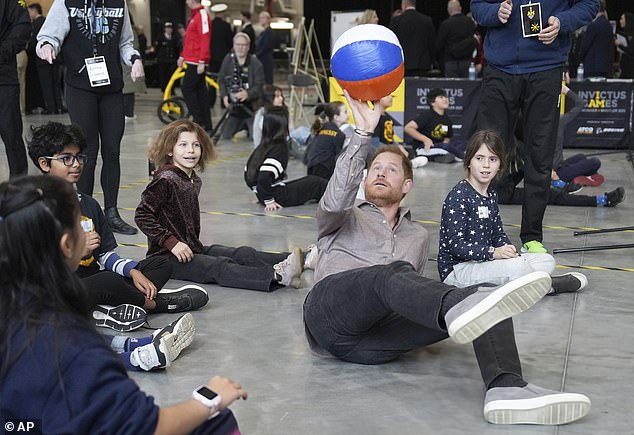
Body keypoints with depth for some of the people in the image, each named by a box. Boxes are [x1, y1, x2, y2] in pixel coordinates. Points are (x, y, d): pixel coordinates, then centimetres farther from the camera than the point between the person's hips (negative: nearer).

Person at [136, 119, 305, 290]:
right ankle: (276, 276, -44)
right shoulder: (165, 180, -14)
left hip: (192, 249, 9)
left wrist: (195, 243, 7)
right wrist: (172, 243, -23)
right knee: (220, 266, -26)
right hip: (167, 257, -9)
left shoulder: (194, 180, 12)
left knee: (243, 254, -5)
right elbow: (142, 215, -19)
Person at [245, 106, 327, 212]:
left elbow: (247, 173, 11)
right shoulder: (280, 148, -20)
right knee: (316, 183, 7)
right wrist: (269, 201, -22)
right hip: (278, 196, -9)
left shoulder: (263, 147, 6)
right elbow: (265, 176, -32)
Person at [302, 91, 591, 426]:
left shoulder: (417, 236, 35)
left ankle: (506, 387, -47)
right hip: (330, 312, -3)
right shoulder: (344, 219, 23)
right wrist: (363, 134, -10)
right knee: (394, 273, -36)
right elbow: (336, 198, -2)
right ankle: (460, 307, -69)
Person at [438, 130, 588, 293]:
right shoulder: (458, 196, -16)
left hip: (482, 261, 10)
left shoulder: (491, 194, 13)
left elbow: (498, 233, 17)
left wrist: (508, 249, -5)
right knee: (516, 266, -32)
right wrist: (493, 252, -29)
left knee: (547, 261, 6)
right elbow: (455, 244, -22)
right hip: (457, 269, -9)